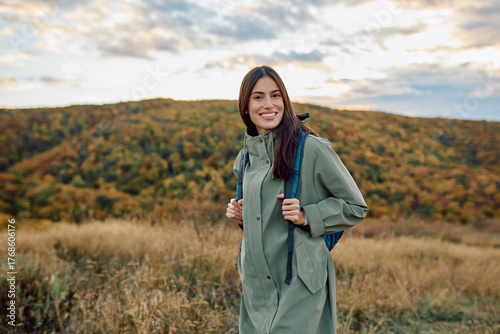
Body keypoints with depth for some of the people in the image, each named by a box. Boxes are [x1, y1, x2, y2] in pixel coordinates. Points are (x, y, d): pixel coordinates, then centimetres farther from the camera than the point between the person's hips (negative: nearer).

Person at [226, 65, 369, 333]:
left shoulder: (311, 148, -11)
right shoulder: (246, 157, 8)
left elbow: (355, 207, -4)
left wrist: (306, 217, -16)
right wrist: (241, 216, 2)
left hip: (299, 282, -6)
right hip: (256, 284, 6)